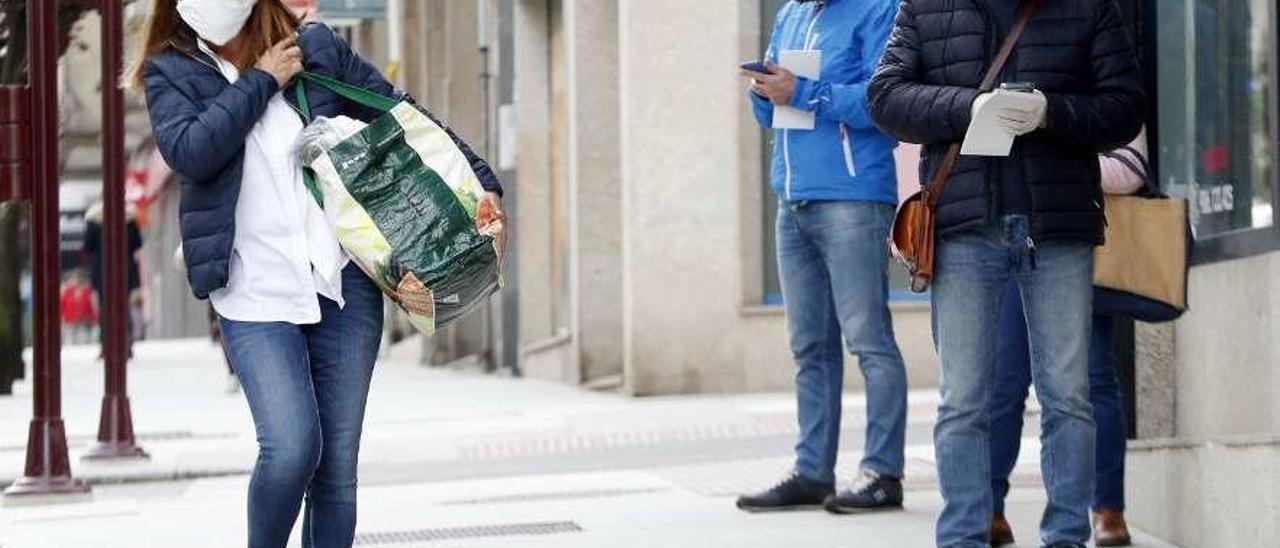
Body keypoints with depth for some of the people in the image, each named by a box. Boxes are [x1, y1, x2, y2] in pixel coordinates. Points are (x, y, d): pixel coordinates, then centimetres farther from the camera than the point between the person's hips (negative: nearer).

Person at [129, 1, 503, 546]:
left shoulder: (318, 49, 6)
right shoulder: (171, 71, 4)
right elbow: (189, 152, -15)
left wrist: (482, 182, 7)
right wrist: (261, 82, -8)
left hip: (343, 282, 2)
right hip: (255, 295, -2)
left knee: (337, 464, 3)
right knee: (291, 448, -18)